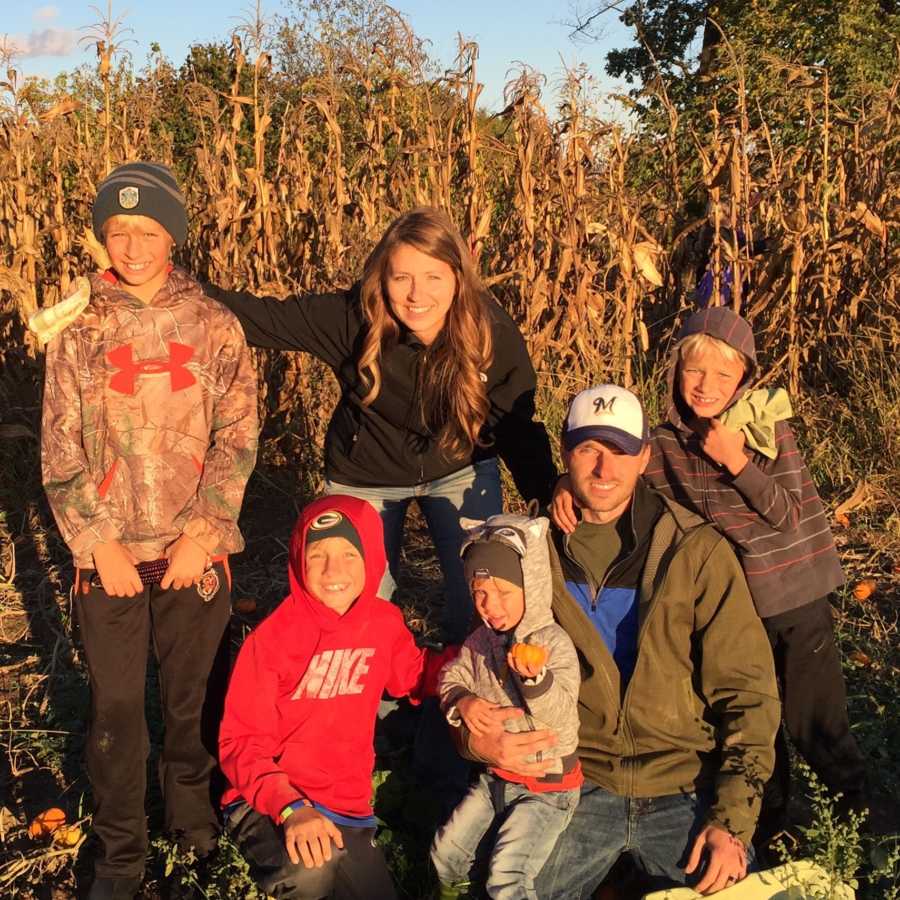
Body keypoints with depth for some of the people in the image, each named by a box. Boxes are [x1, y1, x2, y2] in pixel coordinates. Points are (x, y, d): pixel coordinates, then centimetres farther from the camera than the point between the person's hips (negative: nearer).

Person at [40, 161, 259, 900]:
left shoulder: (215, 326, -1)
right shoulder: (78, 331, 1)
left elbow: (237, 439, -4)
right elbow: (61, 452, -1)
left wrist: (201, 535, -12)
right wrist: (99, 543, -9)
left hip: (195, 549, 0)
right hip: (109, 553, 0)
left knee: (197, 695, 11)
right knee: (116, 705, 7)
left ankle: (195, 814, 35)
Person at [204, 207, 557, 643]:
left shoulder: (493, 333, -25)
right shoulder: (352, 318, -27)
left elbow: (517, 426, -14)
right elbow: (265, 317, -20)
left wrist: (550, 496, -23)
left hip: (459, 469, 0)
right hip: (365, 476, 0)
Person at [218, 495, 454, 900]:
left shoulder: (384, 621, 0)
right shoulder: (272, 639, -16)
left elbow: (415, 676, 21)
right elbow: (242, 742, -15)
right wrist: (291, 808, -31)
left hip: (349, 810, 5)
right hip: (269, 805, -5)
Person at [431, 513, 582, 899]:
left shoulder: (554, 643, -21)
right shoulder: (480, 641, -2)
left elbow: (559, 714, -28)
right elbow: (450, 679, 6)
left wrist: (535, 677, -46)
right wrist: (462, 701, -16)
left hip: (546, 784, -6)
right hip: (494, 774, 6)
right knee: (445, 850, 12)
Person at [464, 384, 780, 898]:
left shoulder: (697, 551, -2)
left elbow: (747, 692, -2)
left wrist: (733, 820, -10)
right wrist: (476, 735, -13)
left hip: (685, 786, 0)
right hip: (577, 783, 1)